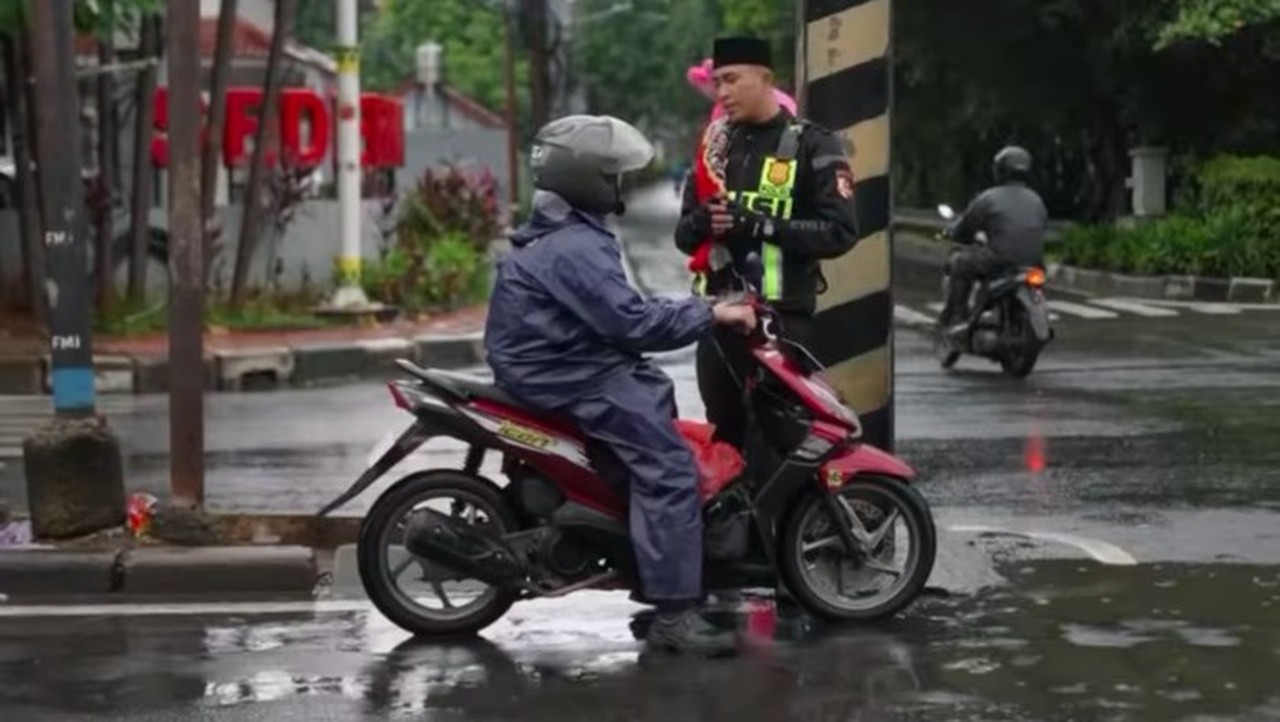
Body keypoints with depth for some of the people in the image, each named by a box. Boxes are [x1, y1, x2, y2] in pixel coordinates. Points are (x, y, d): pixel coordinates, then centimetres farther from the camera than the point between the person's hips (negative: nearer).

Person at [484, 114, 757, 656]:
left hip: (572, 364, 11)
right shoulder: (572, 249, -20)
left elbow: (619, 312, 18)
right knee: (669, 466, -19)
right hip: (568, 379, -11)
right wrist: (711, 314, -19)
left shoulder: (568, 236, 16)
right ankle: (675, 613, -24)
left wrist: (699, 311, 10)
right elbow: (631, 323, -26)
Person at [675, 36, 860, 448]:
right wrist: (702, 222, -8)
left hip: (782, 317, -6)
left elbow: (840, 232, -11)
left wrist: (761, 226, -20)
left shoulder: (813, 146, -3)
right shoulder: (716, 147, 16)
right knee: (724, 435, 11)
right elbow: (683, 233, 17)